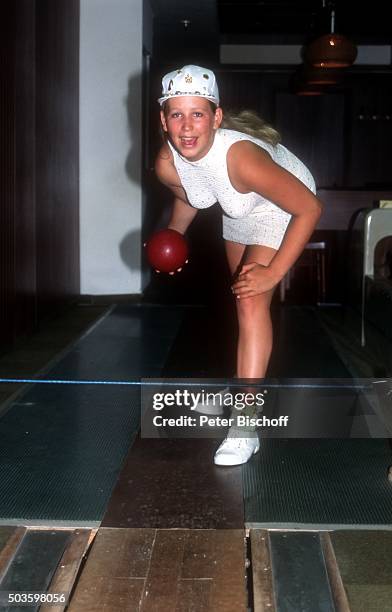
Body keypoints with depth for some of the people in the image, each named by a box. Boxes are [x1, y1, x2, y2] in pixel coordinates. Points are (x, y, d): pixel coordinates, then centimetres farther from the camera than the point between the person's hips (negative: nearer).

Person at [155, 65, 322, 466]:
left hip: (281, 209, -7)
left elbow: (310, 208, -35)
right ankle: (249, 384, 46)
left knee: (252, 301, -22)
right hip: (237, 211, 7)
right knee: (242, 298, 22)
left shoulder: (241, 158, -43)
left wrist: (273, 272, -33)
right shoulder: (167, 164, -25)